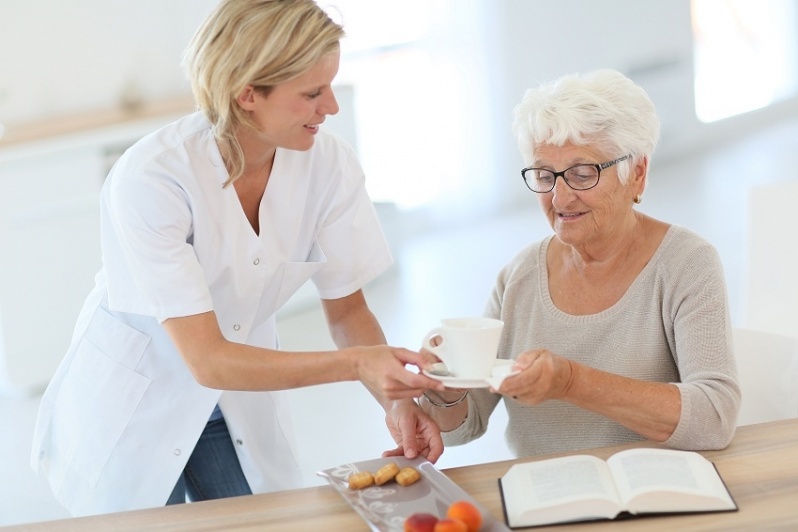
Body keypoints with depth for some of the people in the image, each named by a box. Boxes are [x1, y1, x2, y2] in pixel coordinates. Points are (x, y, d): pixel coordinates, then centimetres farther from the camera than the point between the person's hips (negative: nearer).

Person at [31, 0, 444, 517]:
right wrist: (355, 364, -39)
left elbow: (347, 309, -5)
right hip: (133, 411, -4)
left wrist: (397, 402, -21)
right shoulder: (150, 178, -31)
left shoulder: (330, 163, -18)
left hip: (243, 410, 4)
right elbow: (207, 360, -31)